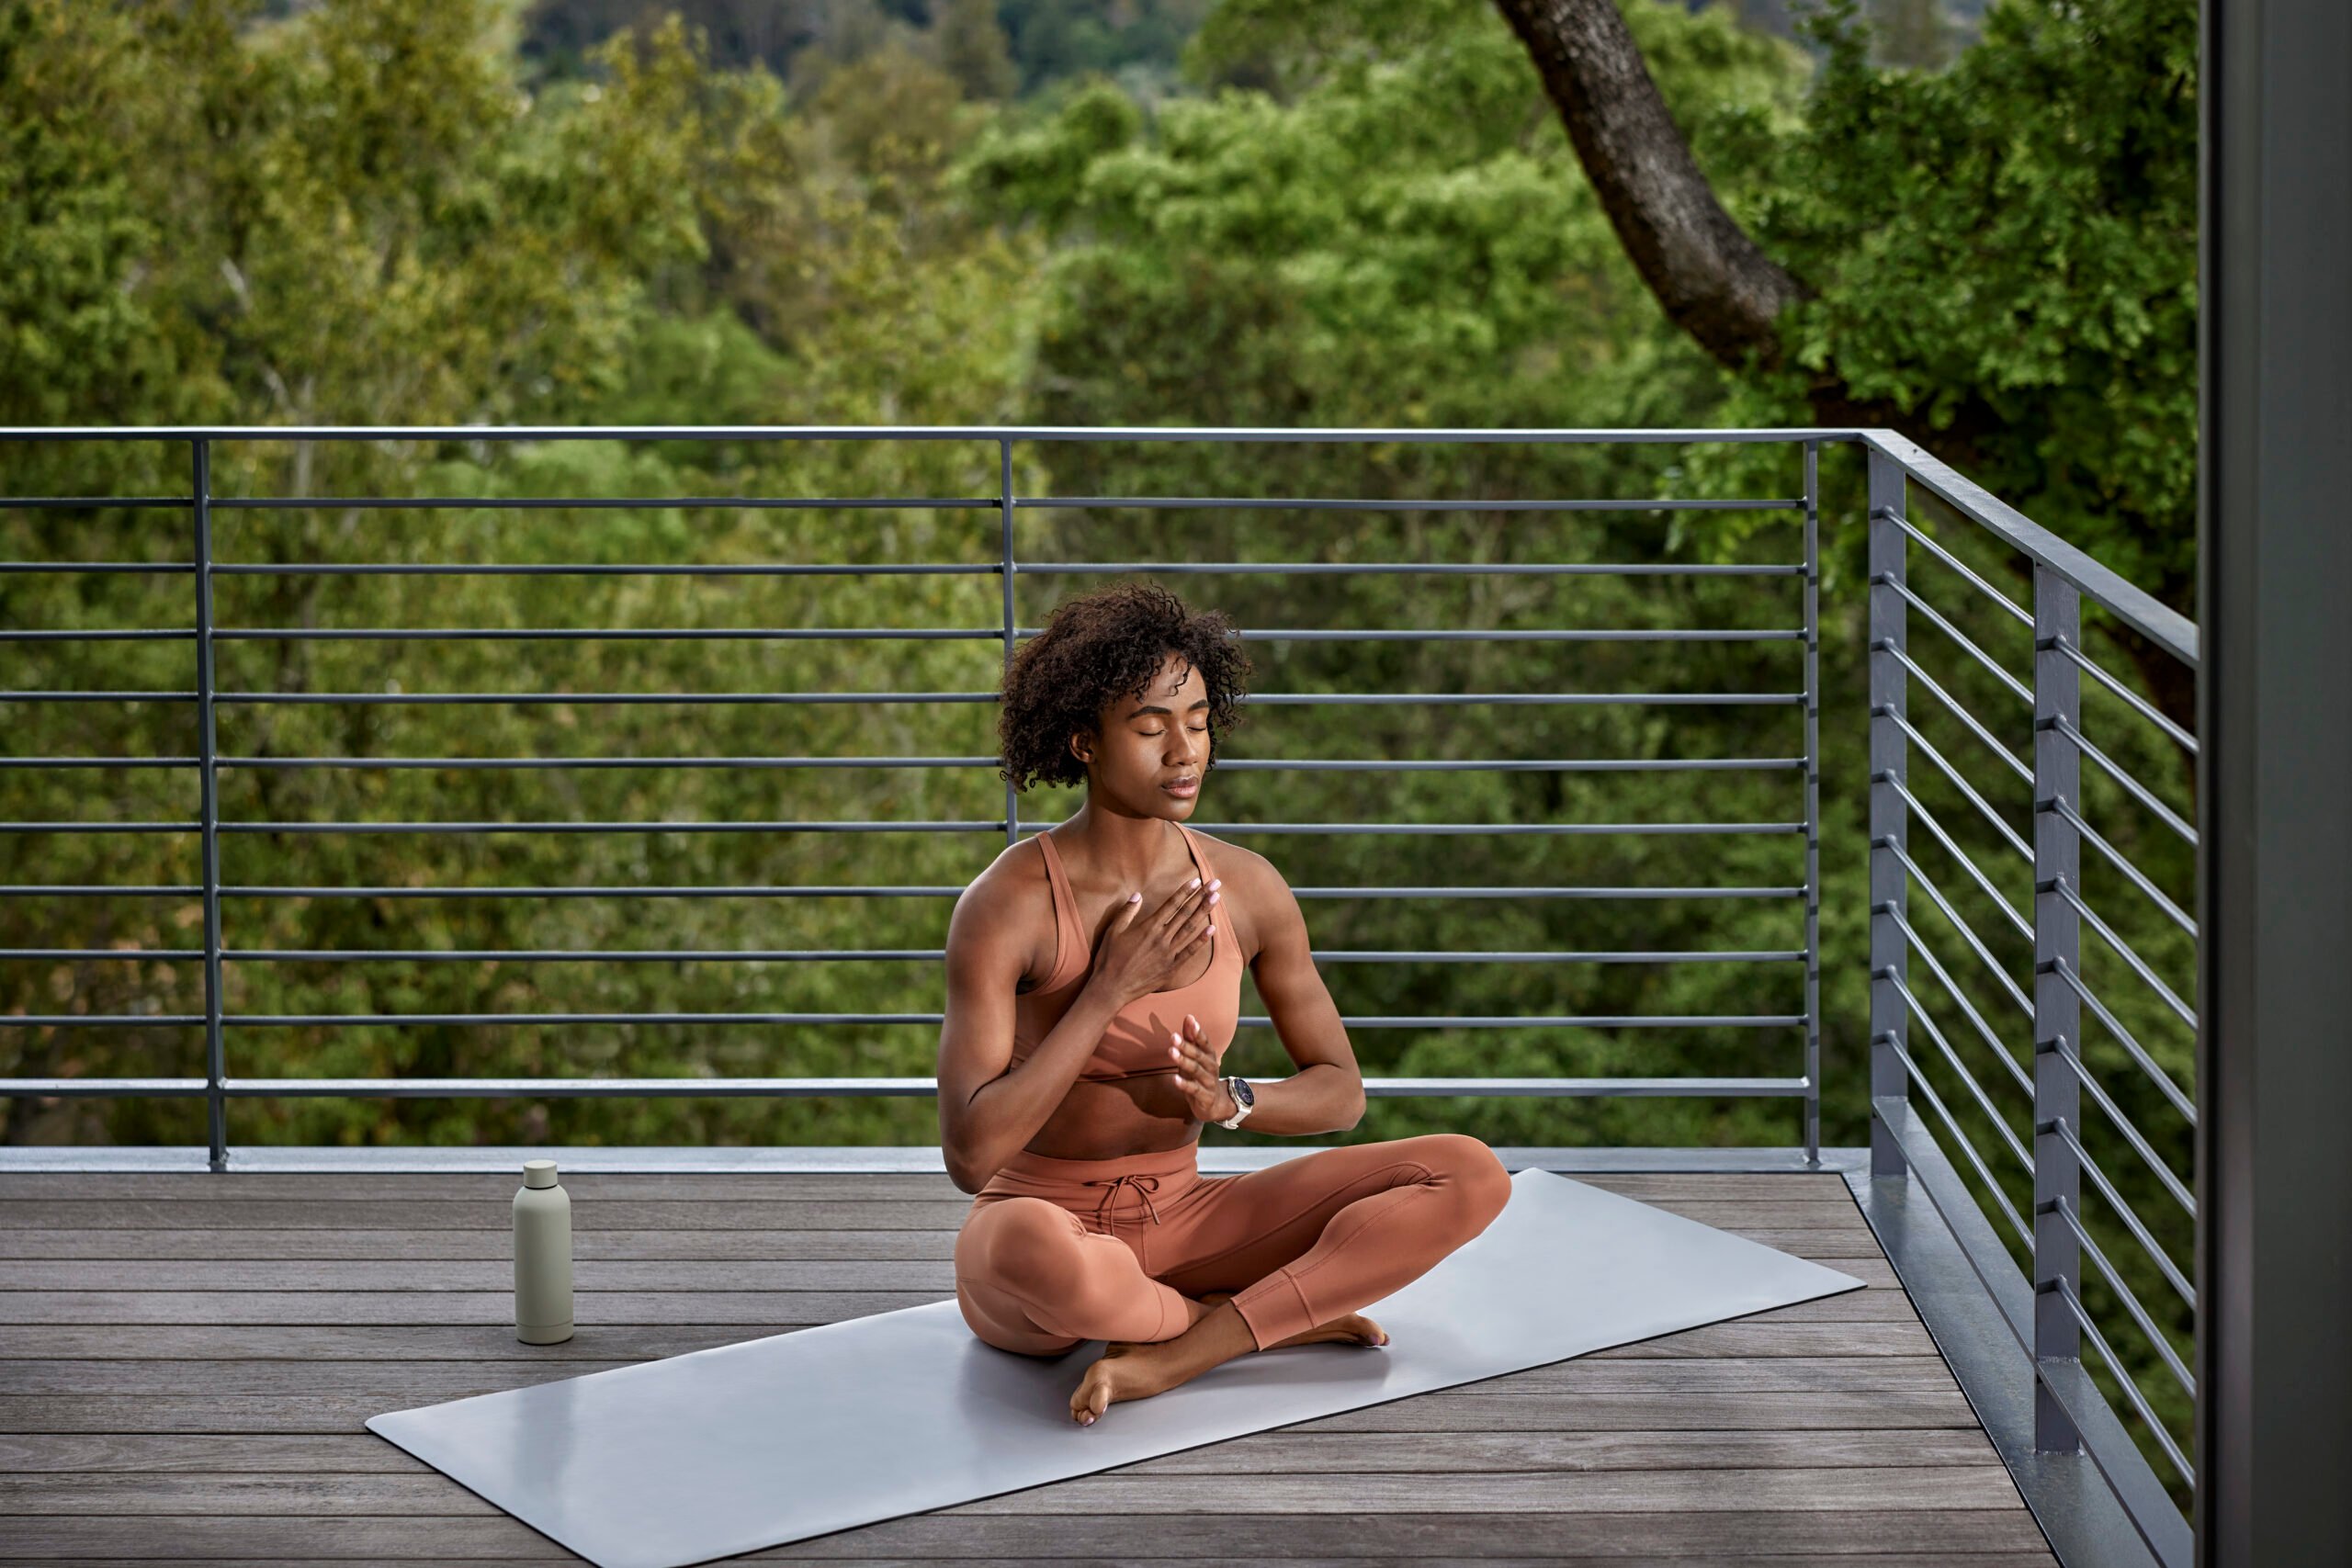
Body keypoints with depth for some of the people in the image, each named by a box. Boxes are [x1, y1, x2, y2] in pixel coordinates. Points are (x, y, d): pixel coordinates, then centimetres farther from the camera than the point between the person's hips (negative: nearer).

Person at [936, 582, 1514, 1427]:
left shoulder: (1247, 887, -3)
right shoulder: (1003, 906, -18)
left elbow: (1340, 1092, 6)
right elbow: (970, 1156, -24)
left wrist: (1227, 1099, -18)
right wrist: (1110, 988, -24)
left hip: (1179, 1228, 5)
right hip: (1040, 1224, -5)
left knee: (1471, 1174, -12)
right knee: (1034, 1249, -45)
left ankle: (1170, 1355, -20)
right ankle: (1276, 1315, -14)